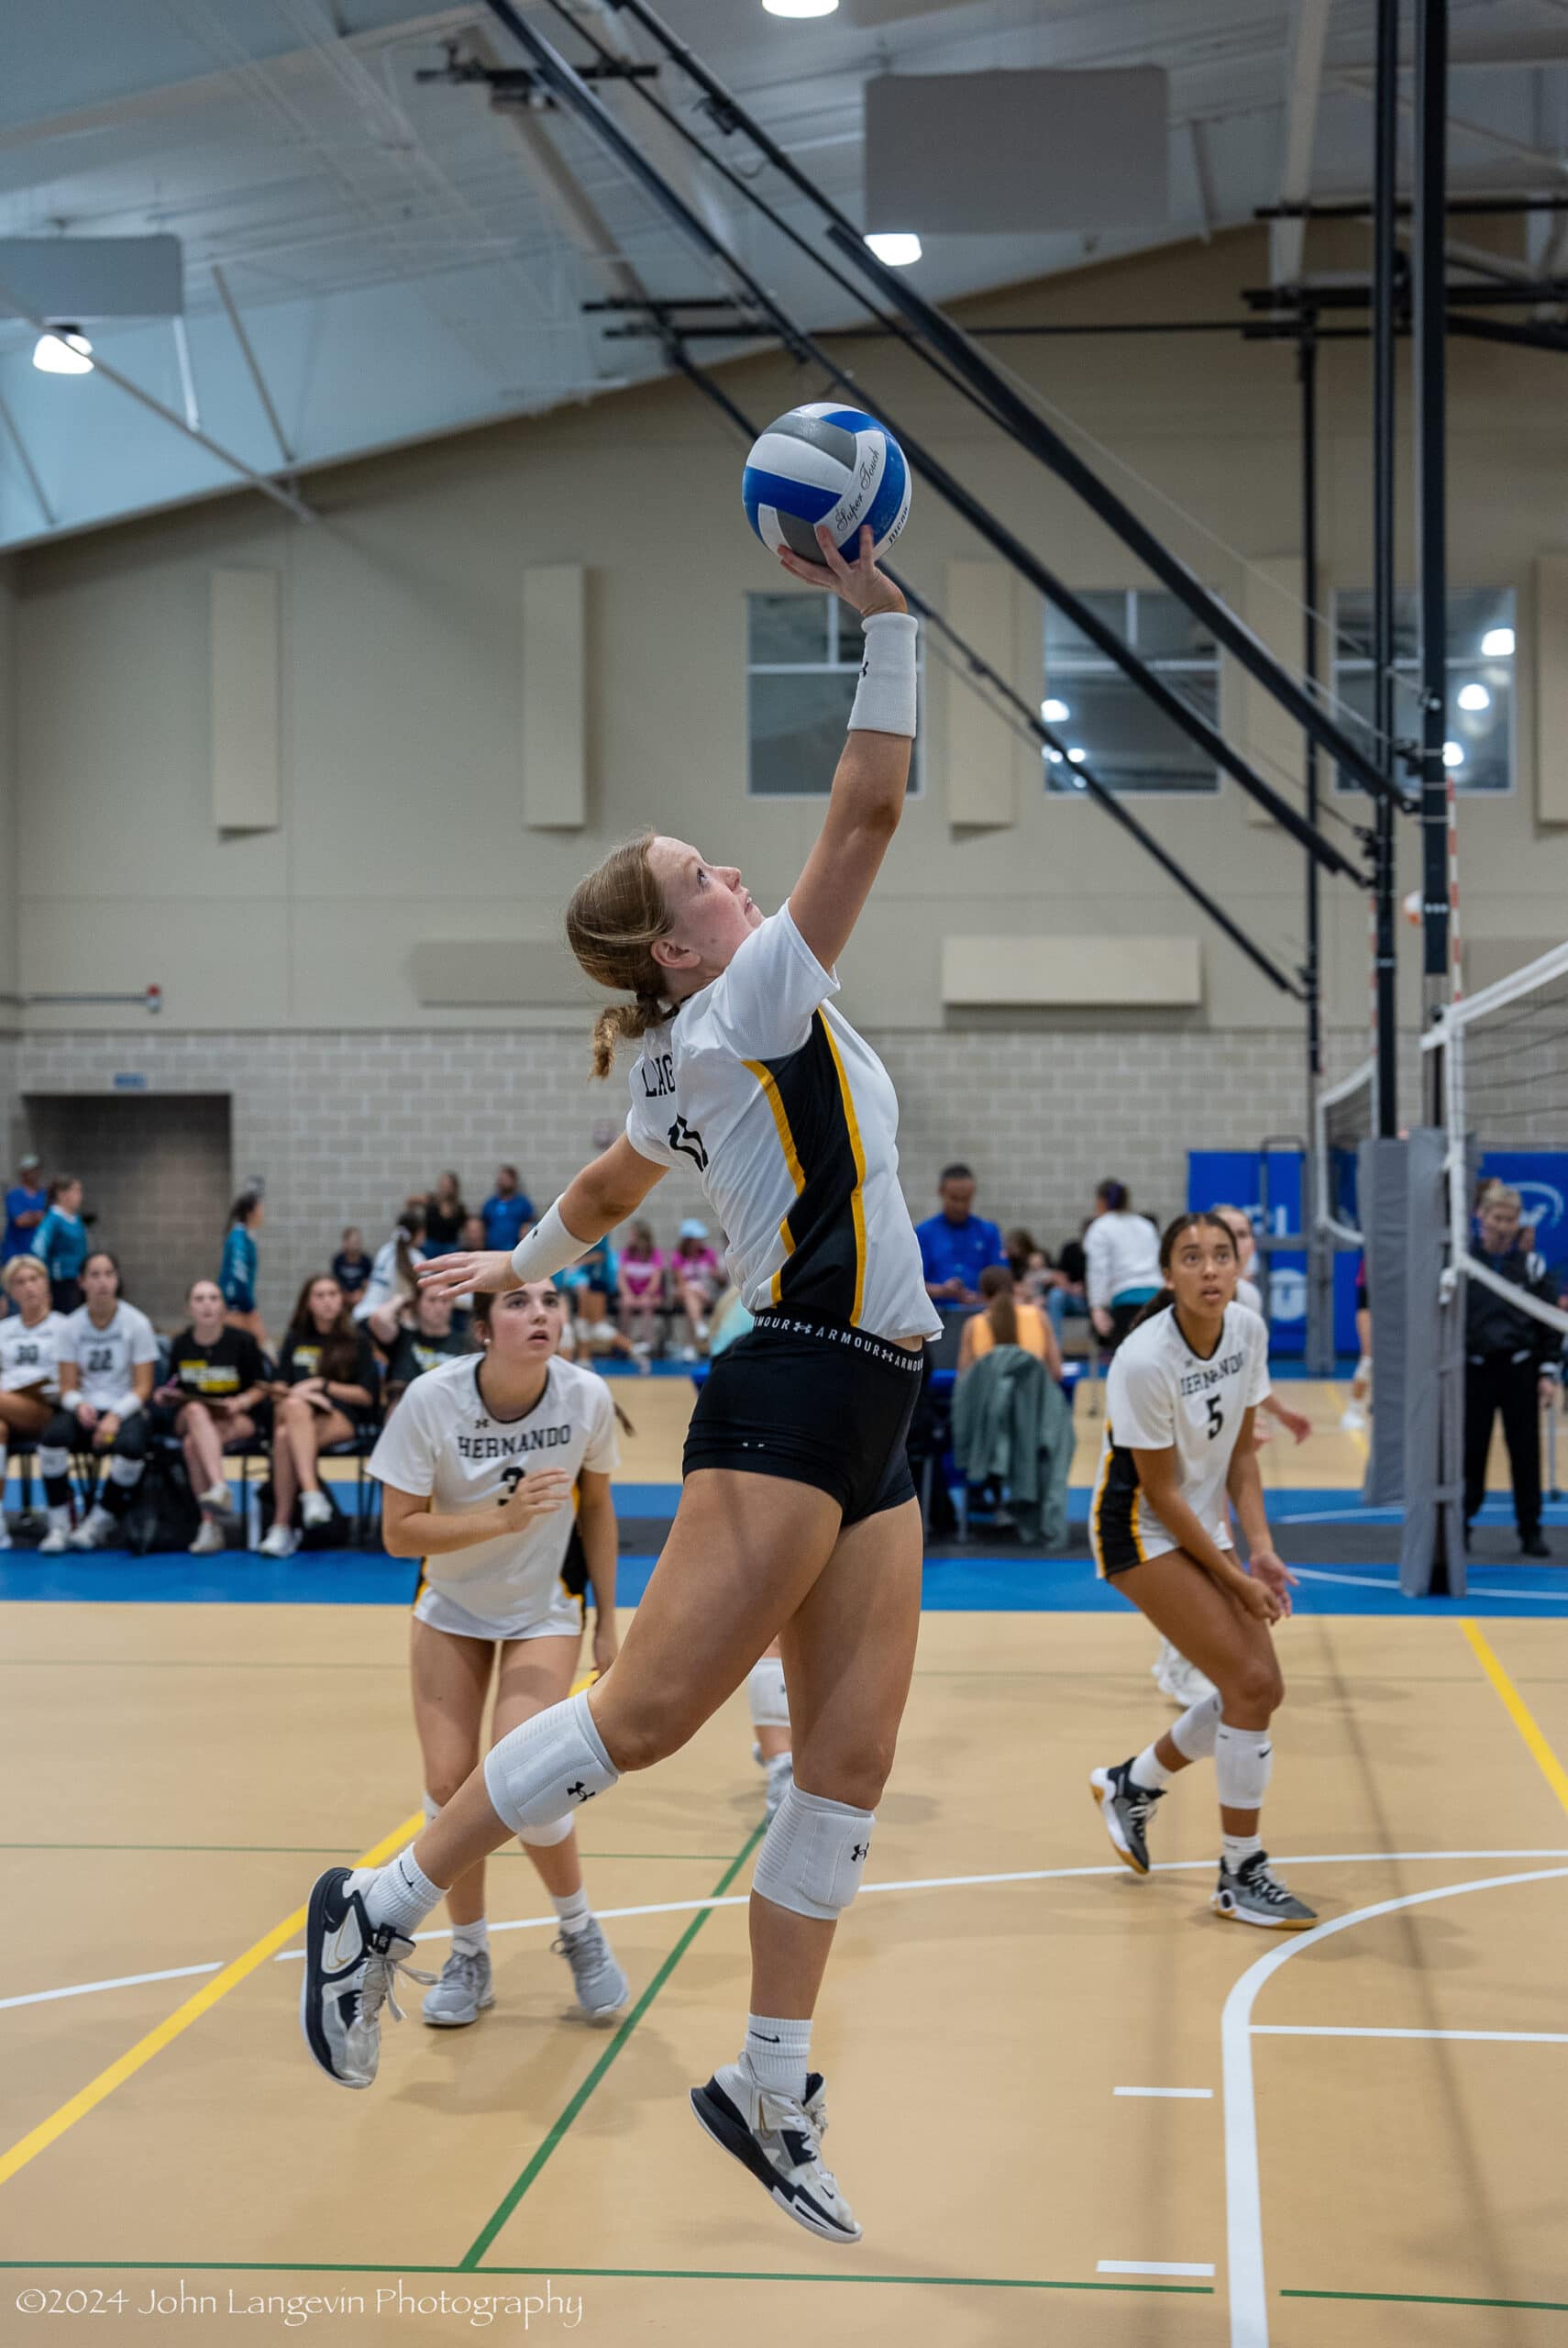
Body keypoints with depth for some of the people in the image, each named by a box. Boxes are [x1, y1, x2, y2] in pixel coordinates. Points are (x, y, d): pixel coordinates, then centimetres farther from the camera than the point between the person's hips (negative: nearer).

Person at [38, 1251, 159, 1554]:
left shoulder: (136, 1323, -3)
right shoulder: (72, 1326, 4)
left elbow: (143, 1387, -4)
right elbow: (68, 1387, 3)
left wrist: (116, 1416, -20)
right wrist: (79, 1405, -20)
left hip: (126, 1409, -2)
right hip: (85, 1408, 2)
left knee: (131, 1447, -36)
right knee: (52, 1437, -32)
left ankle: (99, 1523, -13)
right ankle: (59, 1526, -18)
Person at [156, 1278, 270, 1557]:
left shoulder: (242, 1341, -2)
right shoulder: (181, 1345, 5)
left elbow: (260, 1388, 5)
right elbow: (176, 1391, 15)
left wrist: (241, 1402, -14)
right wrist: (165, 1396, -6)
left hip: (238, 1419, -3)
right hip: (187, 1418, 3)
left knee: (193, 1443, -33)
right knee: (196, 1410, -35)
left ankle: (210, 1524, -36)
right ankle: (220, 1490, -45)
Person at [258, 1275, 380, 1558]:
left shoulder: (357, 1340, 11)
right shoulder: (296, 1339, 21)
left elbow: (367, 1395, 6)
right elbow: (278, 1387, 16)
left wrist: (323, 1386, -5)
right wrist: (301, 1395, -7)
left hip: (342, 1418, -3)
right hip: (297, 1415, 3)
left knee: (286, 1437, -35)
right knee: (296, 1406, -38)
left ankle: (282, 1526, -39)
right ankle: (312, 1494, -47)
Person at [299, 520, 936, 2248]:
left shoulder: (697, 1063, 17)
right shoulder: (747, 1004, -7)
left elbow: (605, 1188, 34)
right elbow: (869, 808, -14)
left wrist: (523, 1263, 53)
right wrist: (883, 623, -8)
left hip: (861, 1424, 9)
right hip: (793, 1400, -9)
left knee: (849, 1761, 5)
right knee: (648, 1711, -10)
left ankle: (771, 2090, 11)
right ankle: (384, 1906, 5)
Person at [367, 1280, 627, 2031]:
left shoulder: (586, 1396, -20)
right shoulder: (433, 1399, -24)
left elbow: (595, 1505, -3)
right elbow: (399, 1531, -20)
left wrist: (607, 1622, 0)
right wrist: (503, 1519, -33)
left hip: (543, 1613, -1)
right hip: (450, 1610, 1)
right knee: (448, 1785, -6)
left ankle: (580, 1932, 9)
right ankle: (468, 1955, 17)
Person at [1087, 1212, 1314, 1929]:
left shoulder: (1247, 1330, -7)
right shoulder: (1144, 1361, -27)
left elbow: (1240, 1447, 3)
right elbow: (1160, 1492, -19)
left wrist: (1259, 1547, -7)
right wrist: (1233, 1578, -15)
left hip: (1203, 1525, 7)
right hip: (1139, 1529, -7)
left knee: (1259, 1691, 5)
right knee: (1250, 1682, -15)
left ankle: (1130, 1785, 29)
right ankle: (1240, 1875, -3)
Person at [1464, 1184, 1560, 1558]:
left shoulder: (1531, 1264, 2)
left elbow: (1549, 1323, 5)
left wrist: (1548, 1373, -1)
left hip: (1520, 1369, 1)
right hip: (1475, 1369, -1)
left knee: (1525, 1451, 3)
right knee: (1471, 1450, 3)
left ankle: (1531, 1530, 12)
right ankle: (1460, 1525, 13)